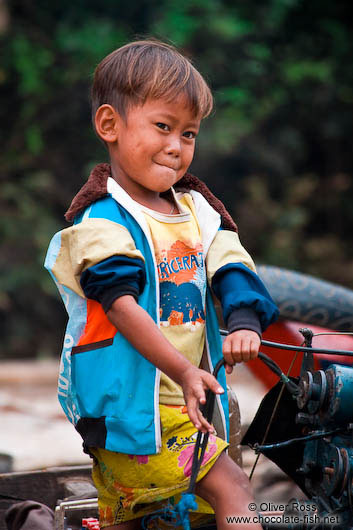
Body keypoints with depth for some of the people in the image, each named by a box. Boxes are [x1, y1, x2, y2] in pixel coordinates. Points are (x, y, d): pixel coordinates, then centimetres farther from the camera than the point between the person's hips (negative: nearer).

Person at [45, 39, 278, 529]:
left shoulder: (196, 208, 11)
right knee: (231, 488, -15)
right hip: (128, 405, -8)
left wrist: (244, 322, -22)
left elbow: (231, 268, 0)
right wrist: (183, 370, -30)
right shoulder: (102, 220, -12)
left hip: (188, 401, 8)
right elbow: (121, 305, -21)